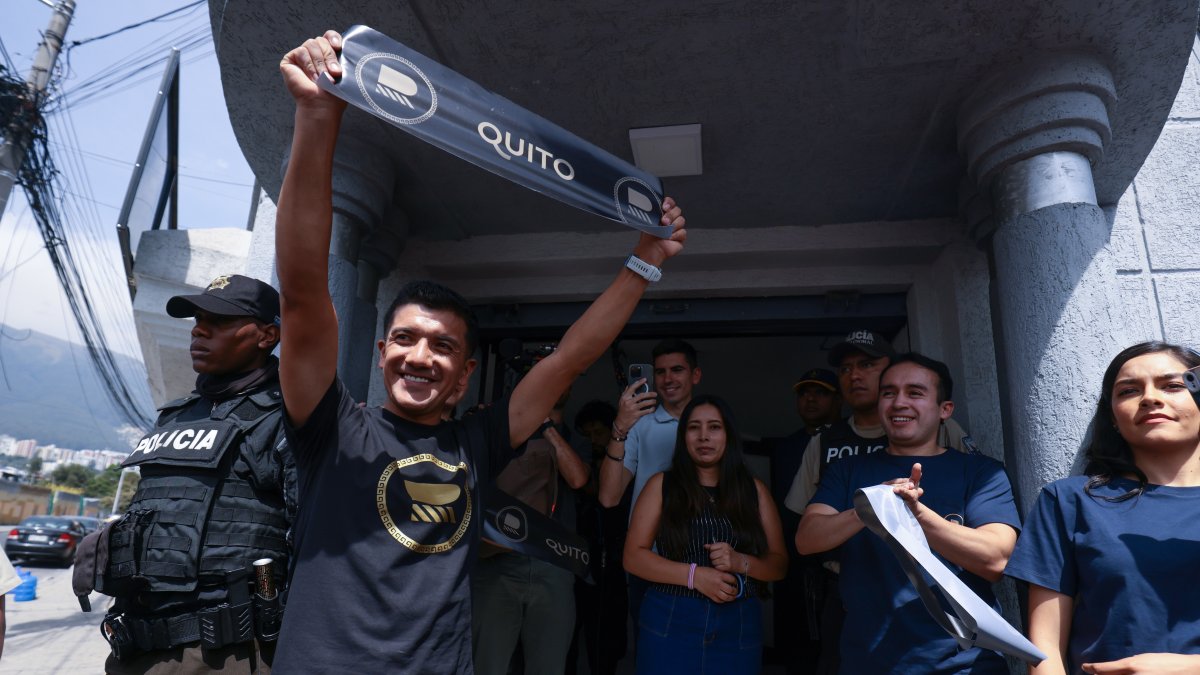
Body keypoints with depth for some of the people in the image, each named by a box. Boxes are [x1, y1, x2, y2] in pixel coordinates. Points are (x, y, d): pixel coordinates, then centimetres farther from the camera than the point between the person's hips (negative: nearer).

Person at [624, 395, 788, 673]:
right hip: (669, 624, -2)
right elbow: (633, 557, -4)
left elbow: (779, 564, 6)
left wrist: (741, 563, -14)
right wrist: (694, 574, -15)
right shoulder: (662, 485, 0)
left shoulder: (754, 489, 6)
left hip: (739, 628, 2)